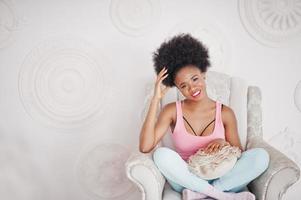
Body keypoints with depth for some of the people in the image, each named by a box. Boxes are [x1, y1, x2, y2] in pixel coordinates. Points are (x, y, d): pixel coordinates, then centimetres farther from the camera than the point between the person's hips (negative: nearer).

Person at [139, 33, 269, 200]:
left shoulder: (225, 113, -1)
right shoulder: (172, 111, -4)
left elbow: (239, 154, 6)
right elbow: (145, 147, -19)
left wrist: (224, 143, -17)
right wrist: (155, 99, -20)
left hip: (220, 178, 2)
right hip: (185, 180, -1)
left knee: (261, 156, -21)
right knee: (162, 154, -30)